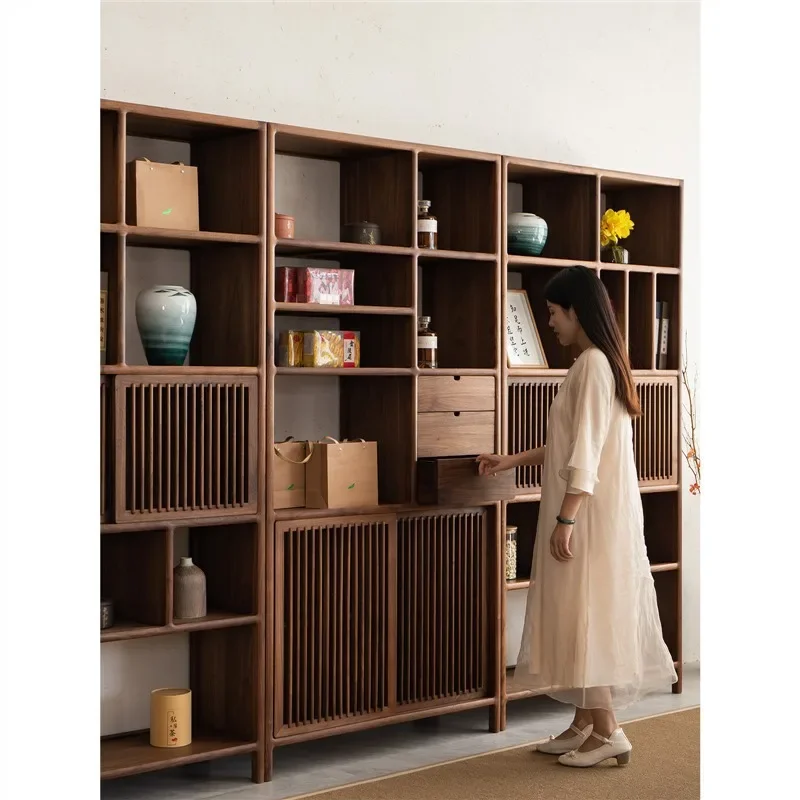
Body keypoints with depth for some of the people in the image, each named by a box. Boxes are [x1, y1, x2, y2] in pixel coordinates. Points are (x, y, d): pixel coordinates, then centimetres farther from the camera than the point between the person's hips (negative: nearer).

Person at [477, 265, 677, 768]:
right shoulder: (600, 362, 15)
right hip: (593, 512, 10)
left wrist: (565, 519, -21)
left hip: (591, 514, -10)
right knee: (585, 616, 12)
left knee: (585, 615, -5)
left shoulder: (591, 364, -16)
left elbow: (586, 453, -21)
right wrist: (510, 462, 24)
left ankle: (608, 732, 1)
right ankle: (586, 723, 18)